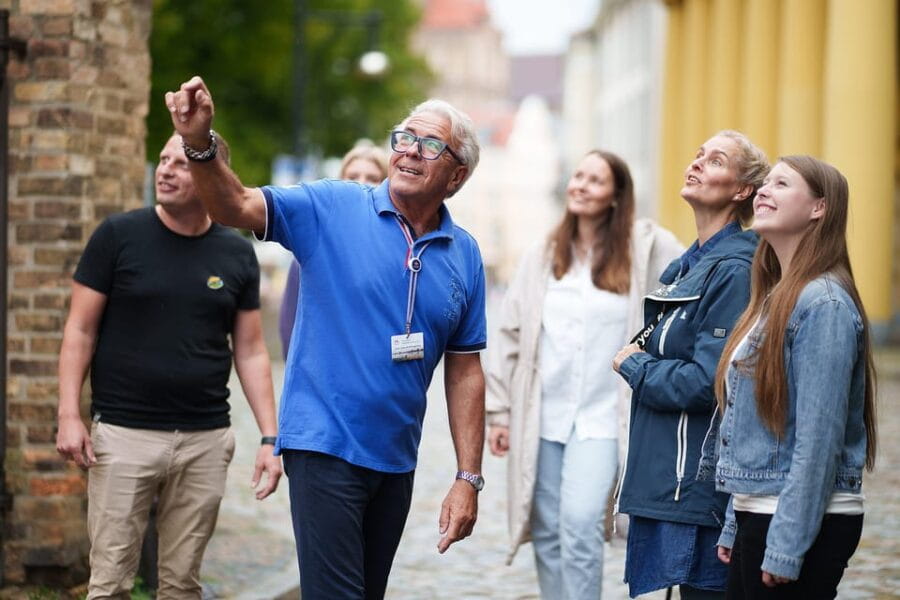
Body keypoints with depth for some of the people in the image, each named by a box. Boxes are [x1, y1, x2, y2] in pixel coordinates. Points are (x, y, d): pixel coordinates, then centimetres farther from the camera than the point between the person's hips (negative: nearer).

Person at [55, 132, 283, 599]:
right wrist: (69, 415, -9)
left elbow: (250, 351, 9)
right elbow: (80, 331, 0)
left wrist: (269, 438, 3)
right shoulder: (118, 236, -1)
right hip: (123, 434, -2)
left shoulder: (237, 254, 6)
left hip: (205, 439, 2)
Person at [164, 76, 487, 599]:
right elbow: (237, 207, -15)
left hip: (396, 459, 5)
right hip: (326, 445, -4)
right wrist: (200, 144, -35)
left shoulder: (464, 256, 5)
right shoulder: (333, 209, -5)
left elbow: (465, 372, 6)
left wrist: (469, 478, 3)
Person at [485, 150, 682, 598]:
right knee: (548, 532, 7)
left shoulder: (646, 247, -3)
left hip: (600, 418, -4)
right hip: (543, 417, 4)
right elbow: (510, 336, 10)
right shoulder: (542, 257, 8)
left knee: (579, 523, -19)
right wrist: (500, 410, 7)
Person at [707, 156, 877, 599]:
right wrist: (735, 528, 16)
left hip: (805, 524, -9)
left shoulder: (823, 304, -15)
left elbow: (819, 439, -19)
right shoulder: (775, 298, 14)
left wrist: (786, 546, -21)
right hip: (757, 514, 9)